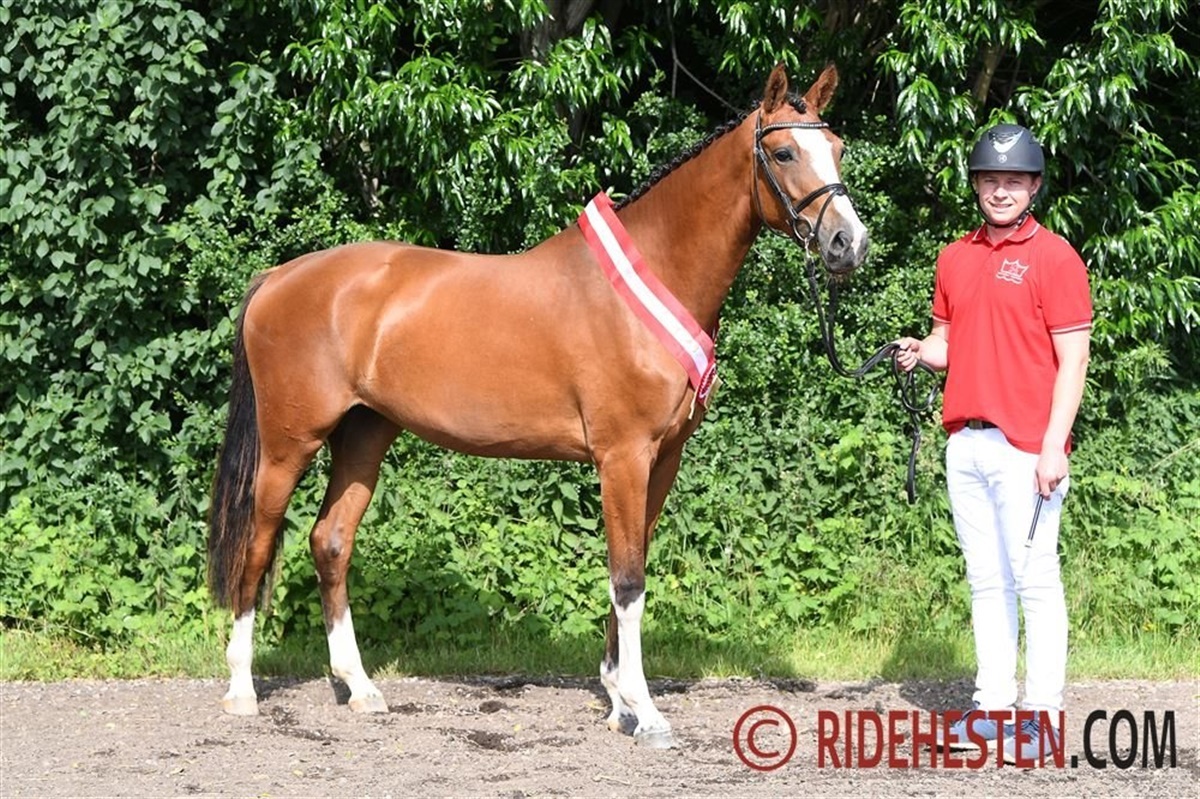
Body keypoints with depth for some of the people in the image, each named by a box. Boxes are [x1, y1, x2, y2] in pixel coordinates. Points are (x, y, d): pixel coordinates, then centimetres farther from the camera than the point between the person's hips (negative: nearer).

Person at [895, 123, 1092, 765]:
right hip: (966, 443, 7)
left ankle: (1042, 717, -2)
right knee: (986, 581, 11)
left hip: (1026, 446, -7)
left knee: (1035, 580, -5)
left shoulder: (1054, 258, -5)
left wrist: (1054, 445, -16)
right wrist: (920, 352, -1)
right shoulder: (955, 259, 14)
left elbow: (1073, 361, -9)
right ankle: (993, 707, 17)